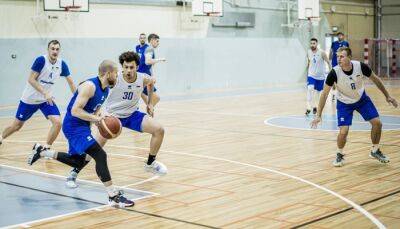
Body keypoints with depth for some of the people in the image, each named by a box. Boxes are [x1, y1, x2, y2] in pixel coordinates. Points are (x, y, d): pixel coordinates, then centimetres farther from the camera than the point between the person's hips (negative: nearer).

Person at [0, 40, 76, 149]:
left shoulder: (62, 64, -8)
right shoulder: (41, 60, -21)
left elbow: (70, 82, 3)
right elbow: (31, 80, -23)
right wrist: (45, 93, -33)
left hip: (47, 100, 3)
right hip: (29, 99, -3)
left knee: (57, 123, -17)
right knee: (17, 125, 11)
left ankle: (46, 148, -1)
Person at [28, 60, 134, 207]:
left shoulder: (106, 89, 7)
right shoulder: (89, 86, -22)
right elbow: (75, 111, -27)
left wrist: (101, 119, 1)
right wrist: (96, 118, -28)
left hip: (82, 126, 11)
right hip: (74, 126, -10)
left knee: (78, 161, 23)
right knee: (100, 155, -21)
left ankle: (41, 152, 35)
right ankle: (114, 197, -20)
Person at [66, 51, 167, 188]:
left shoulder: (144, 79, -15)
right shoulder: (115, 79, -27)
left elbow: (152, 82, 10)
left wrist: (149, 103, 14)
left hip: (132, 115, 4)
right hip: (113, 116, -4)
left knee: (159, 130, -8)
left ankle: (150, 164, 13)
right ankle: (74, 173, 5)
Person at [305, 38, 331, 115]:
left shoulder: (321, 53, -14)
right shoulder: (308, 52, -3)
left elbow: (328, 62, -7)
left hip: (320, 76, -1)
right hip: (311, 75, 1)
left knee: (318, 91, 11)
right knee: (310, 89, -22)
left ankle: (314, 106, 34)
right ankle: (308, 108, -22)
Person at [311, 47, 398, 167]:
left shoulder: (361, 66, -24)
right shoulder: (334, 73, -29)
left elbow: (375, 79, -5)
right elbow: (325, 93, -19)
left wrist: (387, 96, 2)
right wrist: (318, 115, -20)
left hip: (362, 99, 3)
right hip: (344, 103, -3)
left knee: (377, 123, -3)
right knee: (343, 131, -16)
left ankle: (375, 151, 21)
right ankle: (339, 155, 13)